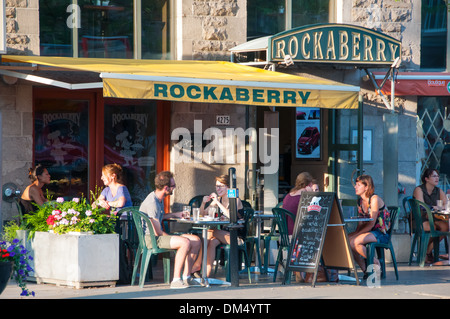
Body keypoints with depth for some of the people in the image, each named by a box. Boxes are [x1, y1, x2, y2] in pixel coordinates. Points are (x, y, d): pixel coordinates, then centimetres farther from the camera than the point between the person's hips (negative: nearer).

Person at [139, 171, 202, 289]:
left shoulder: (159, 199, 12)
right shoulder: (152, 202, -20)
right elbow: (157, 232, -20)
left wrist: (175, 214, 26)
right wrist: (171, 237, -6)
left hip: (160, 235, 10)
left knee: (196, 241, -2)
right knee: (185, 243, -30)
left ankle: (186, 277, 1)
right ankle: (176, 281, -29)